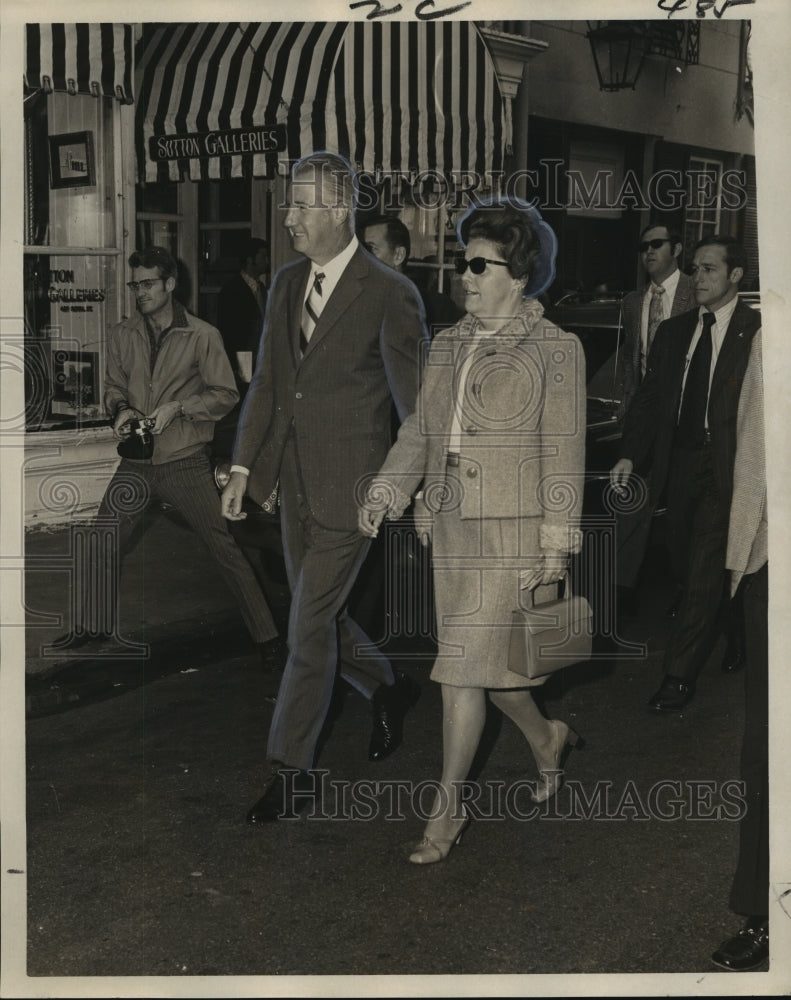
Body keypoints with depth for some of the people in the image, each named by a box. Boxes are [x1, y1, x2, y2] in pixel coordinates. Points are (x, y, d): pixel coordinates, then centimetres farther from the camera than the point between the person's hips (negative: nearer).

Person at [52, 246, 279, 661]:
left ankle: (265, 637, 7)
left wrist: (179, 407, -16)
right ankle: (89, 627, 27)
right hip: (137, 462, 4)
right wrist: (120, 410, -5)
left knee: (226, 549, -2)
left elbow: (225, 394, -4)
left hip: (185, 462, -4)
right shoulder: (122, 335, 5)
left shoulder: (202, 336, -7)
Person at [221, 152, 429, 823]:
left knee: (310, 628, -1)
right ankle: (389, 690, 43)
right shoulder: (287, 284, 7)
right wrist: (244, 466, 8)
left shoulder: (390, 295, -13)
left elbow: (415, 402, -9)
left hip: (351, 490, -7)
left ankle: (290, 767, 14)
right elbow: (266, 382, 12)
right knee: (320, 616, 17)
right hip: (297, 485, 7)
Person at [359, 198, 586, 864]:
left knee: (464, 668, -6)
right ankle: (546, 738, 41)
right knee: (485, 659, 14)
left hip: (511, 530, -6)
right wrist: (386, 491, 0)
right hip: (452, 528, 6)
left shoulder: (554, 349, -4)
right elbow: (420, 429, 15)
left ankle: (448, 806, 7)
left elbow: (564, 453, -6)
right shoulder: (448, 345, 13)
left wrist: (556, 545, -10)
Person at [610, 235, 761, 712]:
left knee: (705, 571, -4)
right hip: (679, 462, 6)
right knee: (686, 566, 14)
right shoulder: (674, 331, 11)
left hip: (725, 467, -6)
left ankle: (680, 676, 3)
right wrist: (630, 455, 0)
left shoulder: (758, 330, -7)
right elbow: (650, 396, 10)